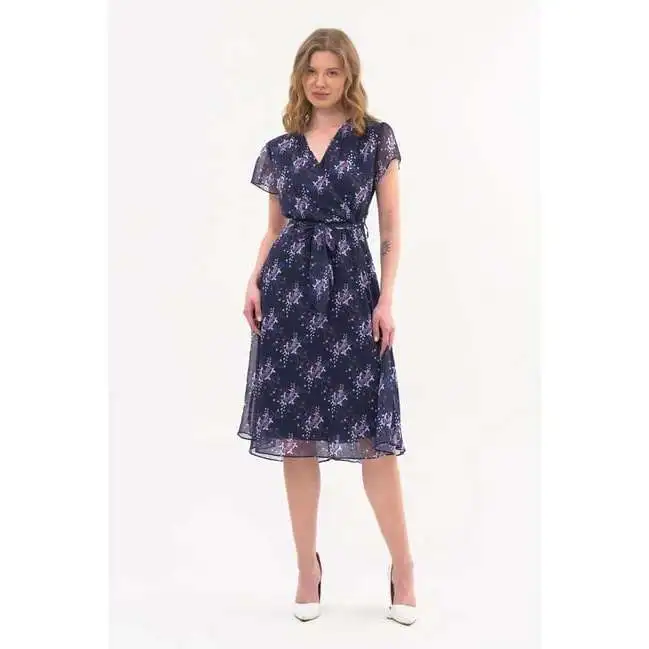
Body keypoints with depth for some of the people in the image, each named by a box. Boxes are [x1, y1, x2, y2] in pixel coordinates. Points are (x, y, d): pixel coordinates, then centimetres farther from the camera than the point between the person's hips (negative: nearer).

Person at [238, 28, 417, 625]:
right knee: (294, 432, 4)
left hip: (352, 286, -3)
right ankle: (308, 565, 18)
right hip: (289, 286, 3)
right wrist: (254, 283, 1)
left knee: (372, 432, -3)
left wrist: (386, 298, -5)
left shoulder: (377, 138, 5)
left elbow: (391, 227, 3)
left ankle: (403, 565, 14)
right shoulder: (279, 149, 12)